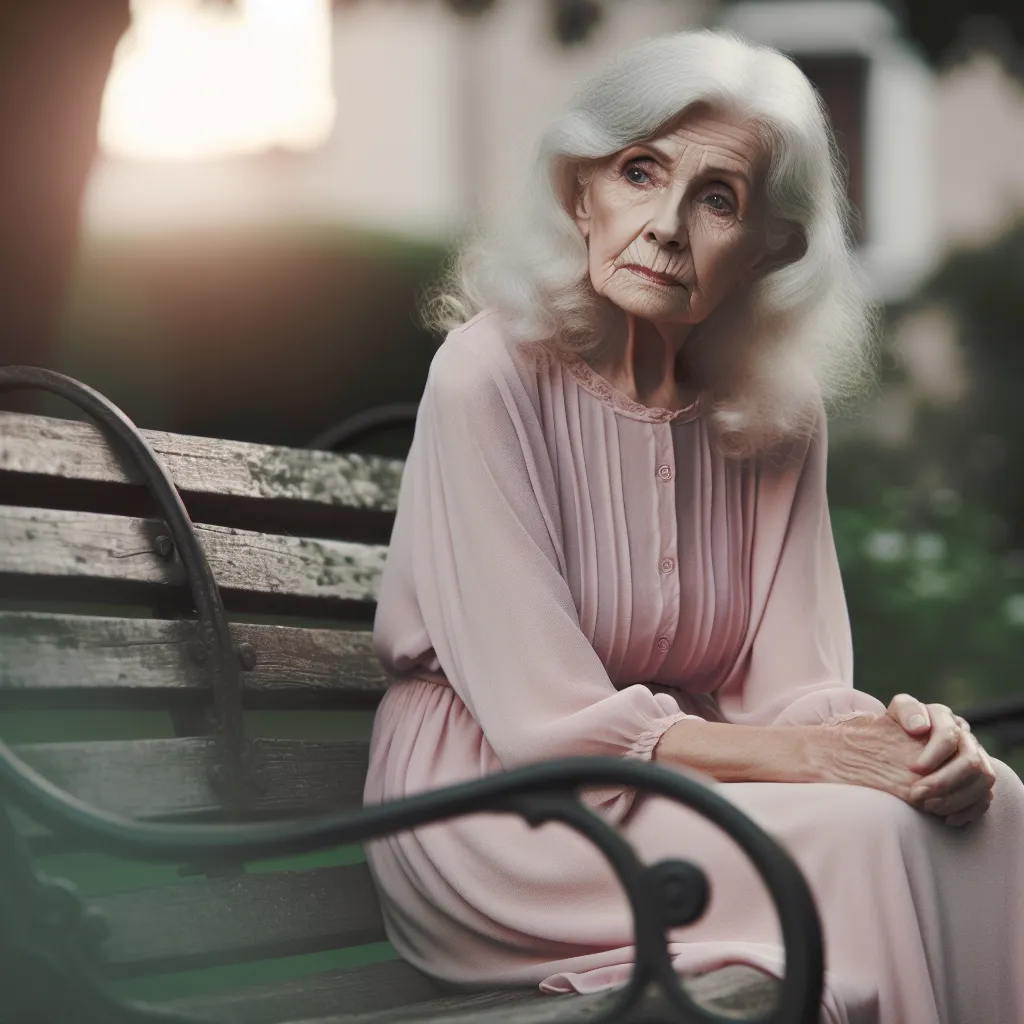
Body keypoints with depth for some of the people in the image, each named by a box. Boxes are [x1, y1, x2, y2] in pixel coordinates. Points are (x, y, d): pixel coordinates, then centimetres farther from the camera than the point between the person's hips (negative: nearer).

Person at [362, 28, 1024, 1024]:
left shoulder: (775, 408, 2)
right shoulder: (489, 374, -16)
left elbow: (787, 683, -1)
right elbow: (548, 724, -19)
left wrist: (915, 735, -24)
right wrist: (821, 755, -23)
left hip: (685, 774, 6)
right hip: (490, 812, -6)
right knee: (861, 835, -26)